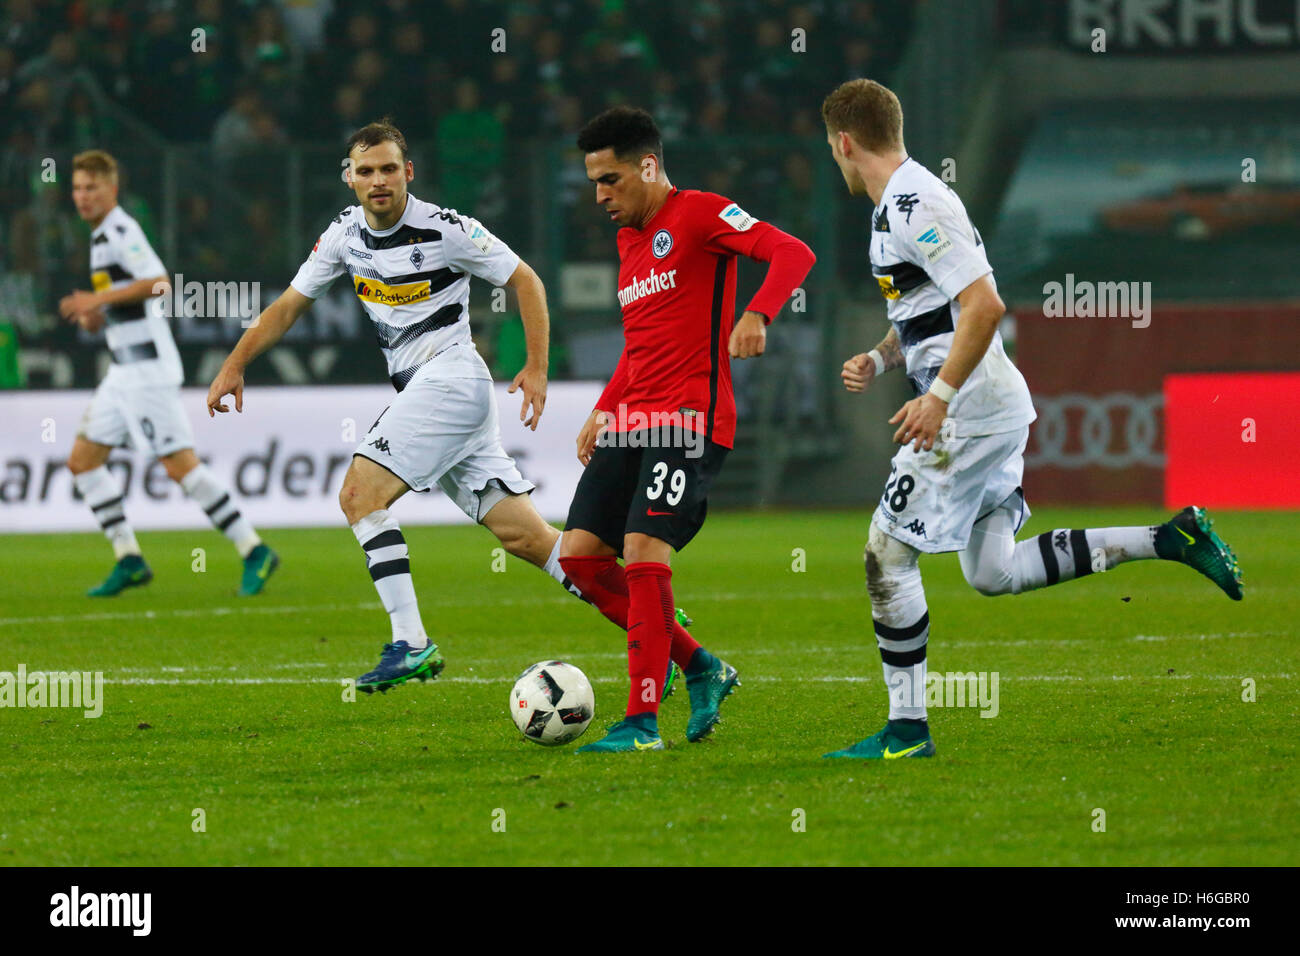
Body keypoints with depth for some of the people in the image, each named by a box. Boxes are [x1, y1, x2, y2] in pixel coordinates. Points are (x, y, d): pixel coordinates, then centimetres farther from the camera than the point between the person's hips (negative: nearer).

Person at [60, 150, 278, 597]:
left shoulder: (121, 231, -12)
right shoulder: (103, 236, 18)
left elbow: (158, 284, -25)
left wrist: (100, 298, -25)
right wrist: (99, 313, 14)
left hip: (147, 369, -10)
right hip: (125, 372, 10)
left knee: (180, 465, -12)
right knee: (82, 461, 8)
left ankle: (254, 552, -7)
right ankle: (129, 560, 9)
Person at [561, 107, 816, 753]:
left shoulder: (698, 214, -6)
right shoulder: (629, 238, 21)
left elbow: (793, 254, -19)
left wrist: (757, 314, -35)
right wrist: (603, 410, 26)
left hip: (690, 421, -9)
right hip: (631, 425, 9)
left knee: (644, 552, -18)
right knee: (580, 554, 1)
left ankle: (643, 722, -14)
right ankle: (700, 668, 12)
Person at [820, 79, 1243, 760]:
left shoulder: (915, 206, -17)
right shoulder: (901, 202, 15)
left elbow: (983, 306, -25)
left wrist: (937, 397, -24)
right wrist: (877, 360, 13)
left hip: (969, 413, -10)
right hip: (995, 410, 10)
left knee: (886, 553, -4)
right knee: (994, 573, 12)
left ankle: (906, 728, 1)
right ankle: (1171, 539, 12)